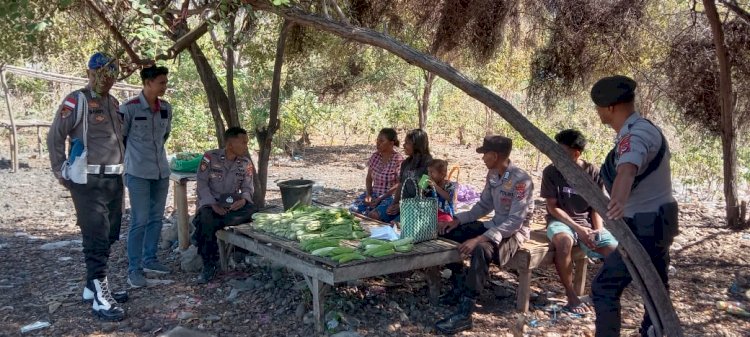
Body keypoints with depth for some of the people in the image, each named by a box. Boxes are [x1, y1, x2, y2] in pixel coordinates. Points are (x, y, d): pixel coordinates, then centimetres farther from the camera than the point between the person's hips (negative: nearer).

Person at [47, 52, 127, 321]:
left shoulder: (113, 103, 13)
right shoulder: (76, 101, -9)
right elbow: (54, 137, -8)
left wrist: (118, 166, 15)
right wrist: (61, 173, -4)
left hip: (114, 179, 8)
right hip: (88, 181, -8)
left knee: (108, 236, 13)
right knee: (96, 237, -7)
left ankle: (93, 286, 26)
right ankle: (100, 298, -3)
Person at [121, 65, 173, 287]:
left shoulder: (166, 108, 6)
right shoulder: (129, 108, -12)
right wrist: (133, 157, 5)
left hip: (161, 171, 6)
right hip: (138, 173, -6)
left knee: (156, 217, 13)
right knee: (139, 220, -6)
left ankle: (150, 259, 27)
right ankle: (134, 269, 2)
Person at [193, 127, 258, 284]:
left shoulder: (246, 163, 3)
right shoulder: (210, 157, -8)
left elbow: (247, 188, 2)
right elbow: (202, 184, -9)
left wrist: (243, 200, -22)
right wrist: (213, 204, -22)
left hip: (233, 204, 3)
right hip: (210, 202, -3)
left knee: (251, 210, -30)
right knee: (206, 220, -36)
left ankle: (201, 235, -25)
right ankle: (209, 267, -20)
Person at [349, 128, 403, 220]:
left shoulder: (398, 160, -10)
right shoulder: (375, 156, 7)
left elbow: (399, 184, -13)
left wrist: (380, 199, -17)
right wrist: (368, 195, -4)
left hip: (390, 197, -5)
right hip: (373, 194, 5)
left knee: (373, 215, -33)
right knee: (353, 210, -21)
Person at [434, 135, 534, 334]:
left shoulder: (521, 180, -23)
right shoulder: (492, 175, 3)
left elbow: (515, 222, -28)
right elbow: (484, 206, 14)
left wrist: (480, 238, -36)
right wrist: (458, 220, -2)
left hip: (514, 232, -9)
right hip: (495, 225, 9)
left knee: (481, 249, -40)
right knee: (447, 233, -1)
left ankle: (464, 314, -38)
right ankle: (460, 286, 10)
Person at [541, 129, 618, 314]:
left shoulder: (593, 172, 0)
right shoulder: (551, 172, -5)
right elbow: (552, 208, -6)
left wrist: (598, 230, -13)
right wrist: (577, 228, -16)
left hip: (587, 223, 2)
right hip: (561, 221, -2)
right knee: (564, 241, -39)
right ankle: (571, 295, -22)